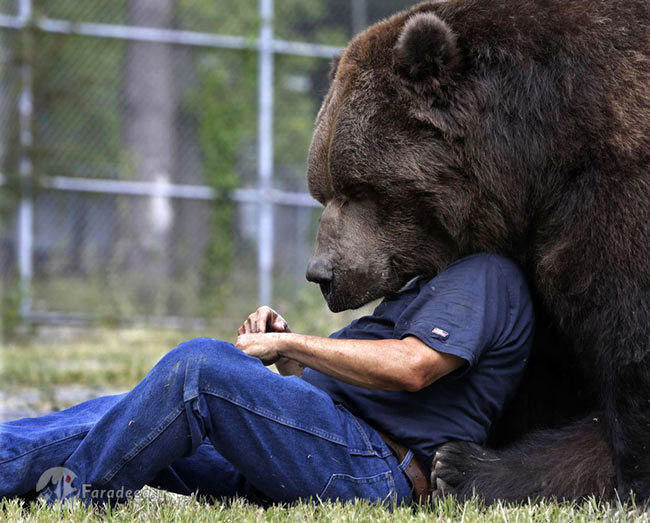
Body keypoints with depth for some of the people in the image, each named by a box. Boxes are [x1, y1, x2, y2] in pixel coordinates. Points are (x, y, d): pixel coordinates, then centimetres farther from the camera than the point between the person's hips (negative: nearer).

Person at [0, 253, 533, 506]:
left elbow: (410, 368, -16)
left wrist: (289, 345, -7)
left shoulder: (485, 274, 3)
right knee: (126, 420, -1)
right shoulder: (425, 286, 35)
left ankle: (64, 501, -21)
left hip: (379, 469, -10)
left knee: (200, 364, -25)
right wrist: (288, 355, 8)